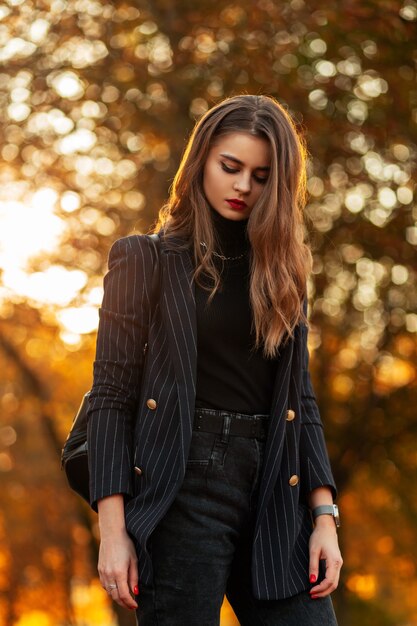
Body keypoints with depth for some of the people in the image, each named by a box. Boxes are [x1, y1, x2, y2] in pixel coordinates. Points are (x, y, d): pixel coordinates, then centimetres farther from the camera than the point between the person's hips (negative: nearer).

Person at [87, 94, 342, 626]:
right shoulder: (145, 258, 3)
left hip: (275, 493, 4)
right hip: (183, 490, -4)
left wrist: (324, 516, 6)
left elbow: (301, 400, 16)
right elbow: (111, 396, -2)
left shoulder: (281, 269, 16)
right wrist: (112, 530, -10)